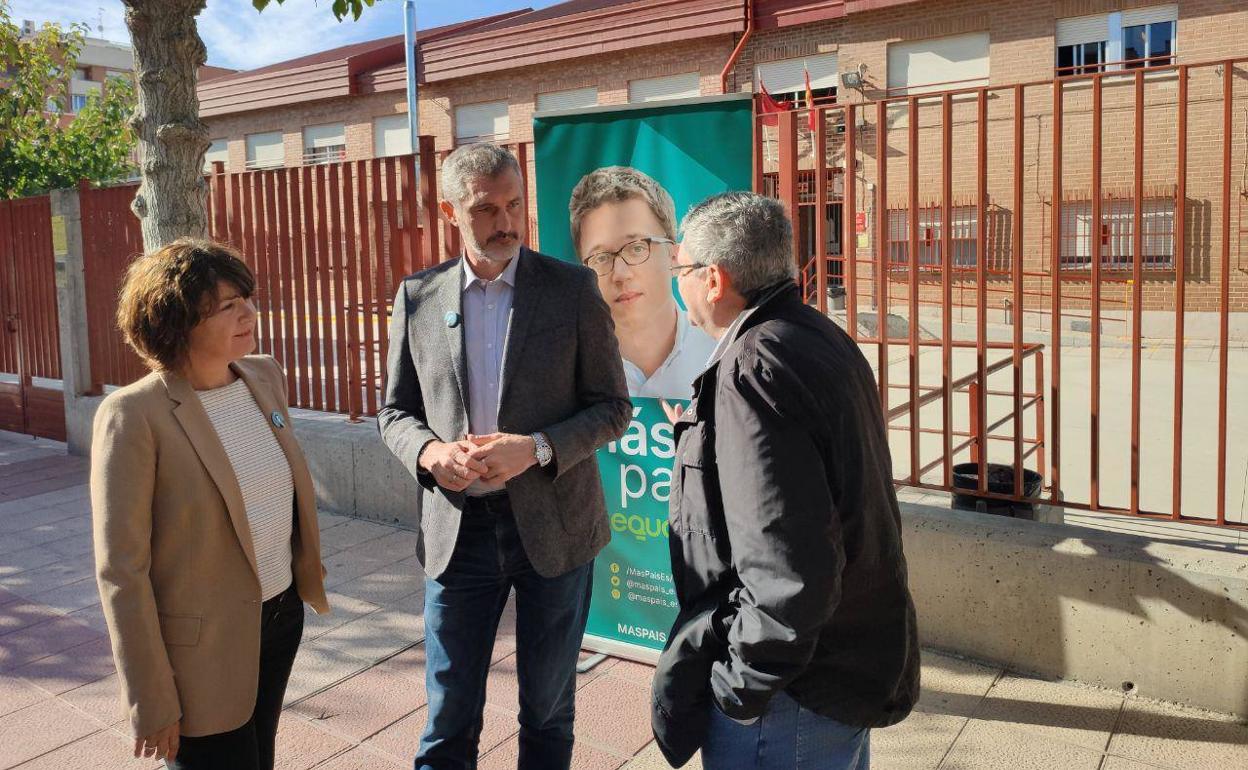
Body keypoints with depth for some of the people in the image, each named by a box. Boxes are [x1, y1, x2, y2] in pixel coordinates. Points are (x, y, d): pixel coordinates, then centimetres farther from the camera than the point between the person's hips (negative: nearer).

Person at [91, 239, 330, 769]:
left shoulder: (265, 377, -2)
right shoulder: (135, 415, -20)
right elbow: (121, 570, -18)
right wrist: (151, 702, -15)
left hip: (281, 616, 6)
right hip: (202, 646, -6)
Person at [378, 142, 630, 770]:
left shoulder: (572, 288, -5)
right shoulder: (418, 296, 1)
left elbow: (612, 407, -3)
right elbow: (395, 411, 8)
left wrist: (536, 448, -19)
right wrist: (431, 452, -14)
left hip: (552, 526, -1)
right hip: (456, 528, 2)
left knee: (548, 711, 16)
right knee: (449, 718, 12)